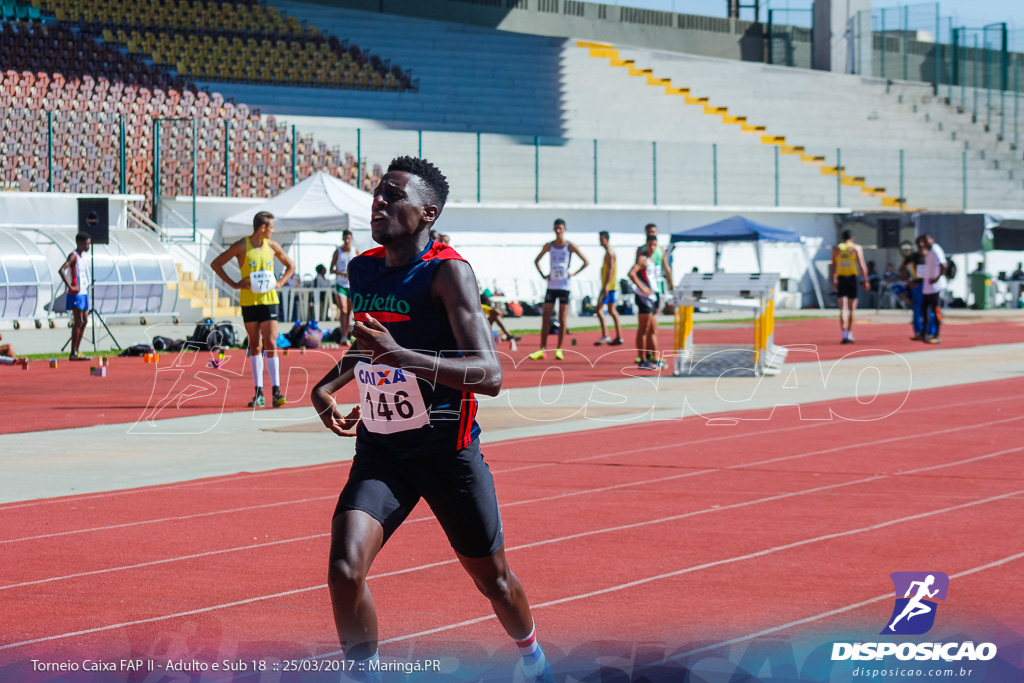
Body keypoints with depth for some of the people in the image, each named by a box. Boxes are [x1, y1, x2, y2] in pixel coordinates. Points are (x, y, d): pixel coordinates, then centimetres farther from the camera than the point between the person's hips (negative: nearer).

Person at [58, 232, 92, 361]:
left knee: (84, 321, 9)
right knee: (78, 321, -9)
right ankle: (73, 353, -7)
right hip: (76, 294, -9)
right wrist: (70, 286, -24)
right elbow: (61, 270, -27)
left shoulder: (82, 256, 15)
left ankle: (77, 351, 13)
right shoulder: (73, 256, -13)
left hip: (84, 293, 9)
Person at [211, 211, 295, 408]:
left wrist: (280, 283, 4)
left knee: (271, 344, -8)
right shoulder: (241, 247, -3)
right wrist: (234, 284, -6)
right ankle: (259, 393, 7)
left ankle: (276, 390, -10)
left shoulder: (272, 246, 7)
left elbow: (290, 266, 20)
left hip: (269, 300, 1)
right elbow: (216, 264, 1)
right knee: (255, 346, 3)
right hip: (248, 301, -1)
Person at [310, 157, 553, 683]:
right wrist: (326, 386, 10)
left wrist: (401, 356, -36)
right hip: (379, 450, 4)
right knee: (345, 570, -20)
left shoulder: (448, 272, -15)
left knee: (492, 579, 14)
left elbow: (489, 375, -25)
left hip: (448, 453, -4)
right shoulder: (360, 270, 5)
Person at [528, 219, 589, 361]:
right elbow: (536, 261, 20)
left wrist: (574, 274, -8)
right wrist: (543, 275, 6)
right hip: (552, 285, 3)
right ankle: (543, 349, -4)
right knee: (545, 316, -3)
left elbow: (586, 262, 1)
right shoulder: (549, 246, 8)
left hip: (564, 285, -3)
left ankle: (559, 349, 5)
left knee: (562, 318, 0)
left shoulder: (570, 246, -1)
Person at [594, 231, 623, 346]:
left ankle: (605, 335, -15)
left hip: (608, 286, -10)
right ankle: (619, 336, 9)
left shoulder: (609, 252, -12)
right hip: (612, 286, 10)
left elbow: (610, 269, -20)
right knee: (612, 310, 10)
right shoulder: (609, 251, 19)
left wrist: (606, 286, -24)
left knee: (598, 309, -12)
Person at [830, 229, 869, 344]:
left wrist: (834, 280, 11)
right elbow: (862, 266, -5)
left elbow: (833, 267, 5)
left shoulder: (836, 248, 8)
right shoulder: (856, 248, 1)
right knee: (851, 308, 10)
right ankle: (850, 334, 15)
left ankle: (844, 333, -16)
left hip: (840, 279, 1)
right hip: (852, 278, -1)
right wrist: (866, 280, -2)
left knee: (842, 309, -1)